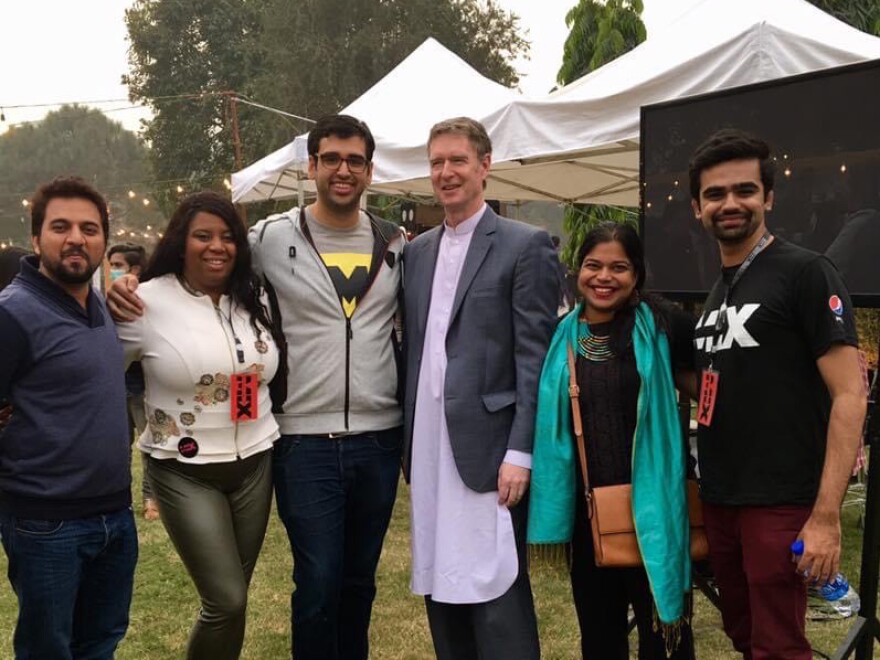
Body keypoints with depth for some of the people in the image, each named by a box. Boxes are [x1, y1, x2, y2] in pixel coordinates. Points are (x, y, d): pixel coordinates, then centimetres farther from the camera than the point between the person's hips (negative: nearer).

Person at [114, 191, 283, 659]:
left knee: (232, 596, 12)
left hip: (254, 464, 5)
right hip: (185, 472, -4)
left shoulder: (254, 300, 5)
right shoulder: (148, 303, -10)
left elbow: (273, 370, 18)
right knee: (227, 601, -7)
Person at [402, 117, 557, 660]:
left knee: (497, 596, -1)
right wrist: (407, 441, 10)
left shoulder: (526, 246, -4)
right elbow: (415, 349, 15)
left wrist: (521, 453, -14)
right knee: (440, 589, 14)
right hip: (429, 448, 6)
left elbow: (535, 358, -9)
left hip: (487, 448, -6)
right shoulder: (417, 251, 14)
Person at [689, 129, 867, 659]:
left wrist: (826, 515, -22)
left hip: (781, 505, -7)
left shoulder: (806, 273, -9)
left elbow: (850, 395, -15)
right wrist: (701, 491, 12)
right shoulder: (717, 292, 14)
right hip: (720, 503, 8)